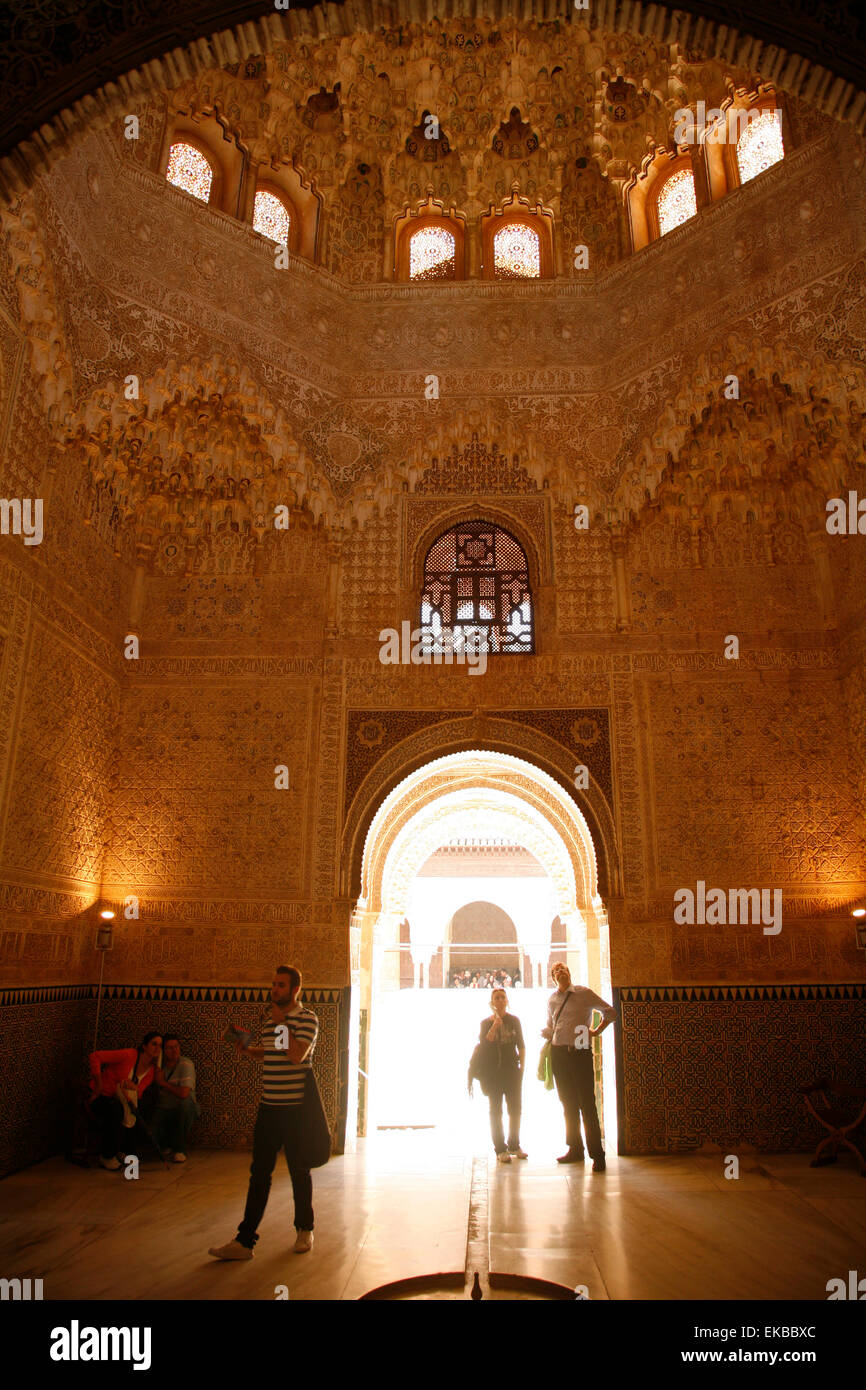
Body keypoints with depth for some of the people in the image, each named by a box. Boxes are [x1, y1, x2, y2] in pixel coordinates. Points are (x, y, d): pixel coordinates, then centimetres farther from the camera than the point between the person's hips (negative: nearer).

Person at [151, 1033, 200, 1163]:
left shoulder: (185, 1064, -15)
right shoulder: (160, 1065, 2)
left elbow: (183, 1093, -27)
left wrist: (163, 1083, -15)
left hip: (184, 1111, -3)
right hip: (164, 1109, 3)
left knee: (185, 1102, -38)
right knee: (152, 1134, -26)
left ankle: (180, 1149, -17)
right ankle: (166, 1146, 16)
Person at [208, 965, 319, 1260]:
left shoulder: (307, 1018, -11)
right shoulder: (269, 1021, 11)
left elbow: (296, 1055, -24)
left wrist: (282, 1023, -17)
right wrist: (246, 1050, 7)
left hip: (295, 1107, -6)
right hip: (268, 1106, 6)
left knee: (299, 1171, 9)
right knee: (259, 1173, 7)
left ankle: (305, 1230, 27)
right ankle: (245, 1240, 12)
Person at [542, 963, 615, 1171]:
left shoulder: (583, 994, -2)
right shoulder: (552, 999, 12)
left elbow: (610, 1012, 7)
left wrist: (596, 1031, 1)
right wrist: (545, 1032, 4)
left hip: (580, 1052, -4)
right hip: (558, 1053, 5)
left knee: (587, 1104, -5)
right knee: (568, 1103, 10)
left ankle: (597, 1154, 0)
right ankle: (575, 1149, 21)